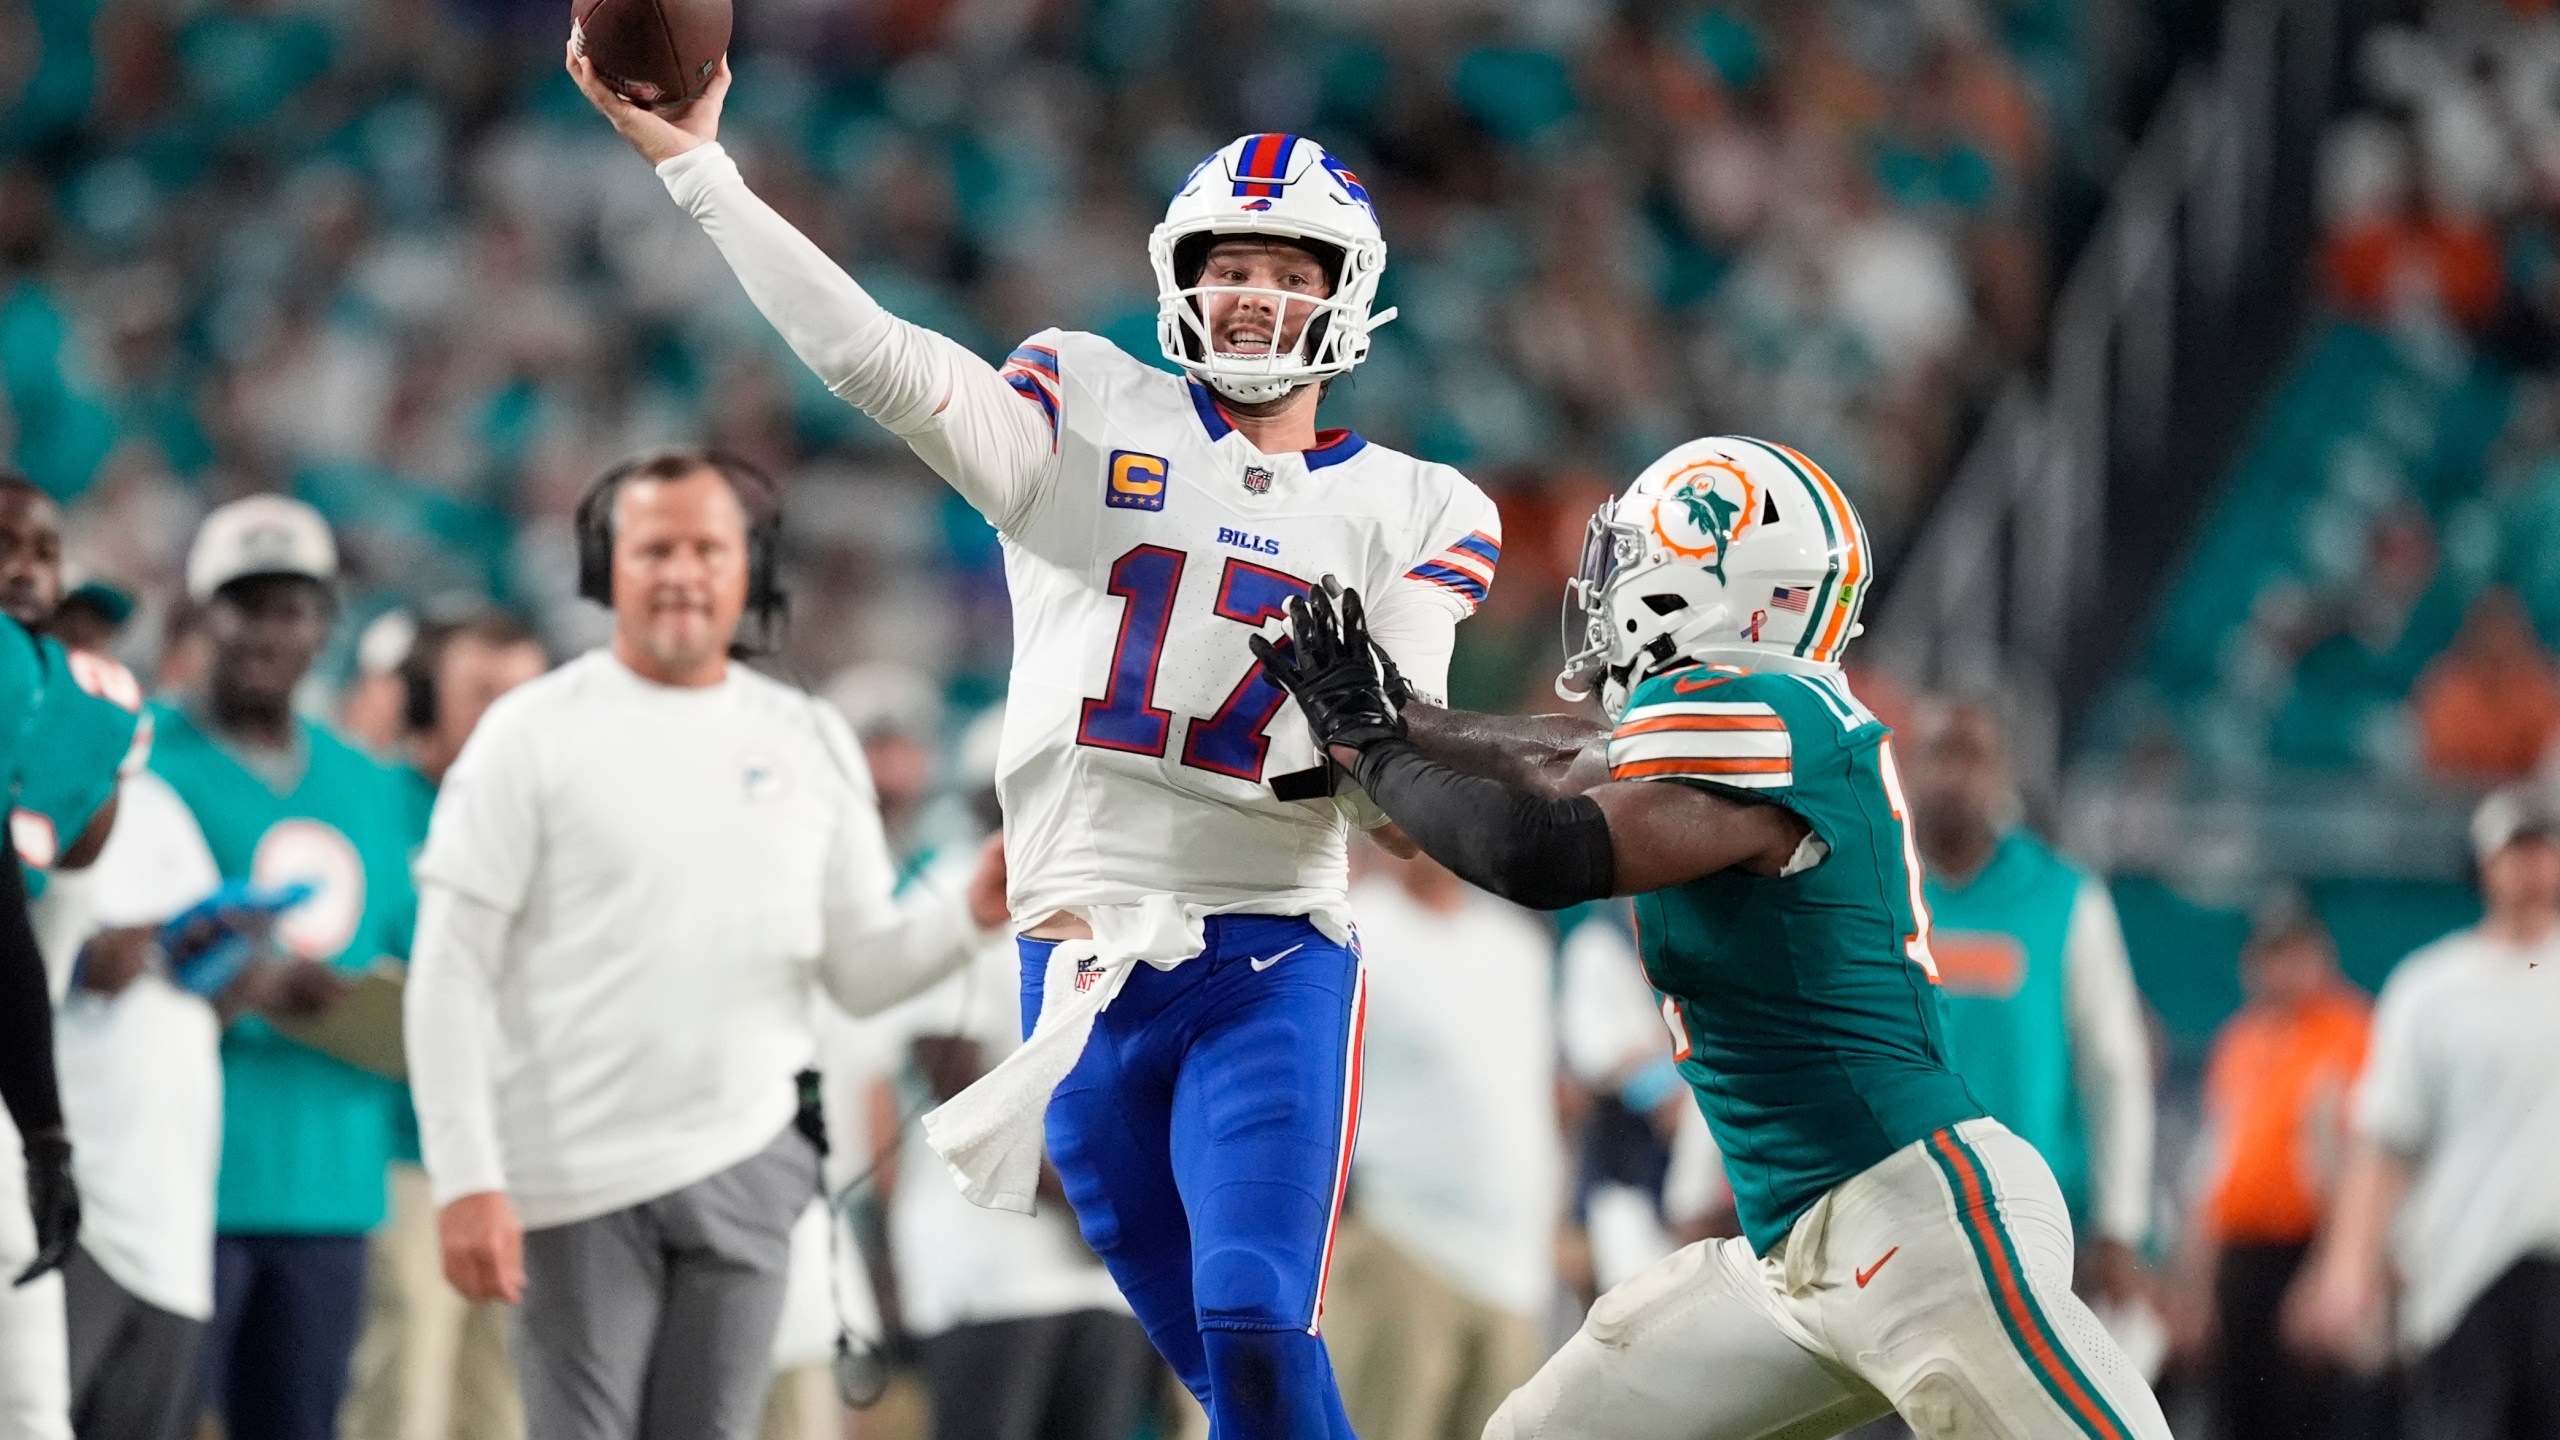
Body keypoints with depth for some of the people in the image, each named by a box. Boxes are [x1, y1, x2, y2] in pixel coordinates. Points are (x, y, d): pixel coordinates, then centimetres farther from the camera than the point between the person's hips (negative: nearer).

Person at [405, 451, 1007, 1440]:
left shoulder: (810, 744, 10)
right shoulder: (533, 734, -2)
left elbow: (860, 970, 11)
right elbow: (452, 971, -6)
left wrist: (971, 913, -10)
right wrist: (466, 1181, -13)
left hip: (745, 1171, 3)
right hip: (578, 1179, -3)